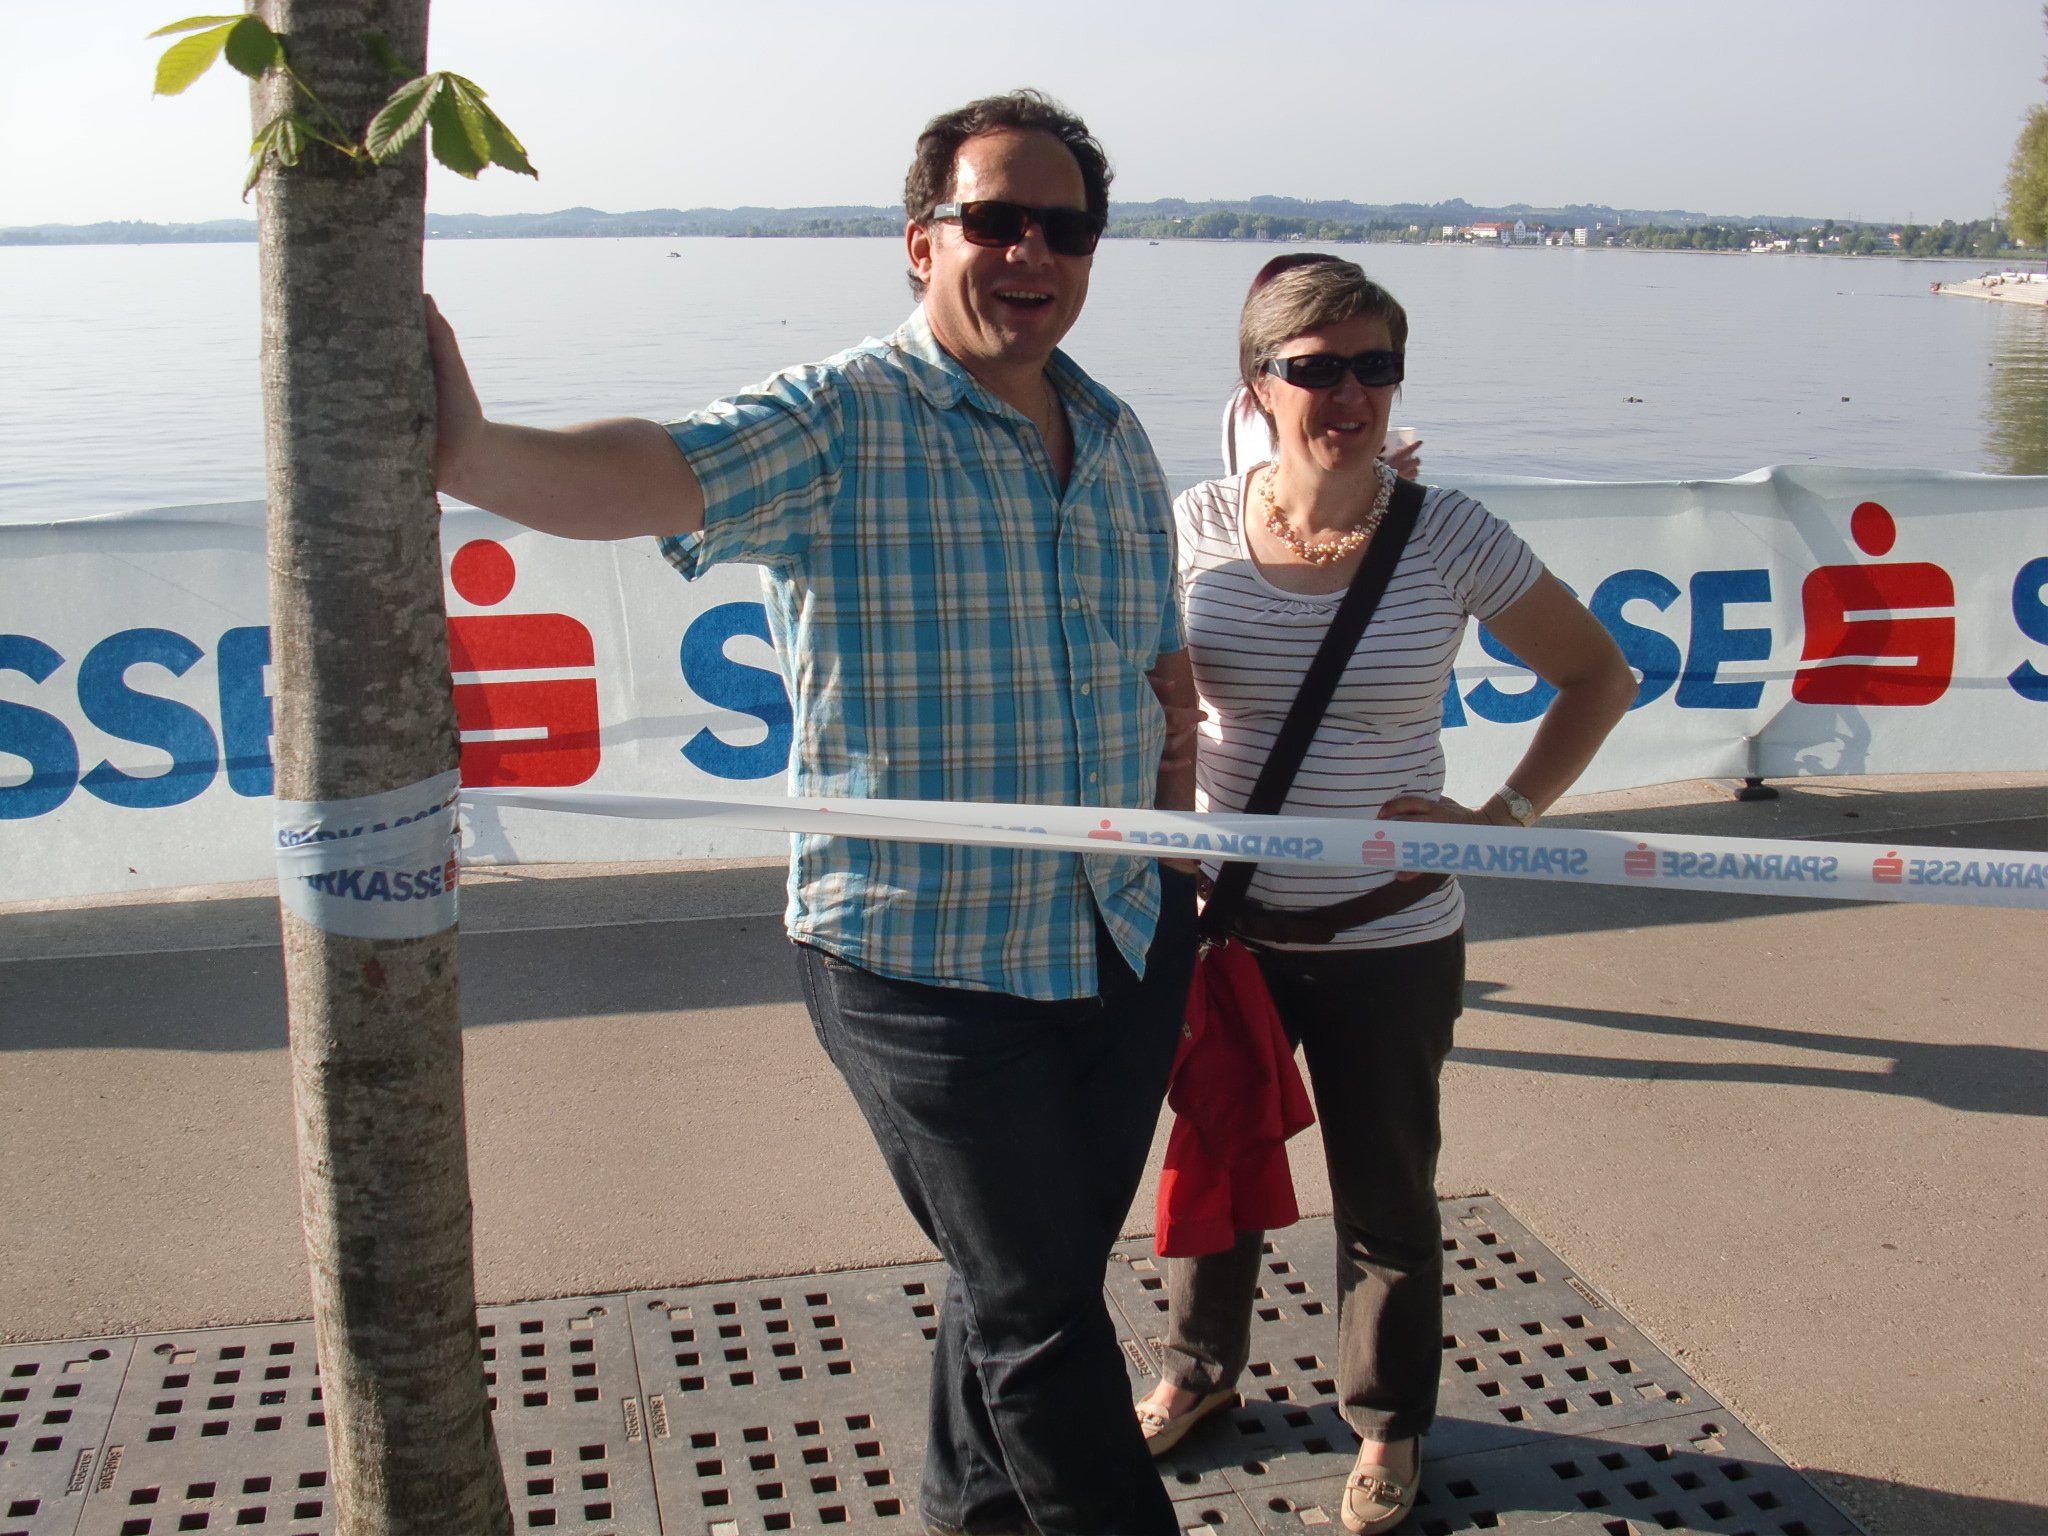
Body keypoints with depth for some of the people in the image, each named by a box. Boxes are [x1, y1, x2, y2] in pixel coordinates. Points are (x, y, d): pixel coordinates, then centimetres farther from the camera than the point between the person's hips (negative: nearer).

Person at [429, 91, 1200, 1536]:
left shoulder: (1118, 443, 8)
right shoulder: (835, 425, -13)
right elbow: (648, 475, -32)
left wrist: (1177, 863, 13)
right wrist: (473, 448, -51)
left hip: (1121, 935, 7)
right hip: (925, 954, -7)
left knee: (1046, 1267, 22)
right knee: (1036, 1305, 5)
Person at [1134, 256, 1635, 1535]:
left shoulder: (1450, 538, -13)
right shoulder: (1196, 526, -8)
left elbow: (1599, 677, 0)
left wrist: (1507, 814, -9)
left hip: (1390, 940, -2)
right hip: (1223, 923, 2)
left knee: (1387, 1199, 14)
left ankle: (1389, 1426, 40)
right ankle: (1200, 1369, 48)